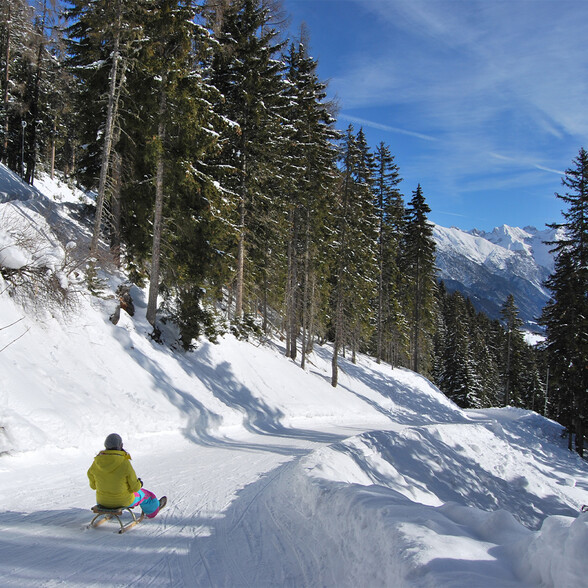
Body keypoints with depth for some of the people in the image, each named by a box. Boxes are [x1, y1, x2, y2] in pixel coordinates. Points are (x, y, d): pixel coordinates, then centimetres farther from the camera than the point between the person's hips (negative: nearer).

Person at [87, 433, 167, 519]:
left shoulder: (96, 463, -15)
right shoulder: (125, 464, -27)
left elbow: (93, 485, 0)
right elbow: (135, 487, -18)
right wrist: (139, 484, 7)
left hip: (102, 501, 4)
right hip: (123, 501, -4)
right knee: (142, 494, 29)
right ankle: (152, 509, 60)